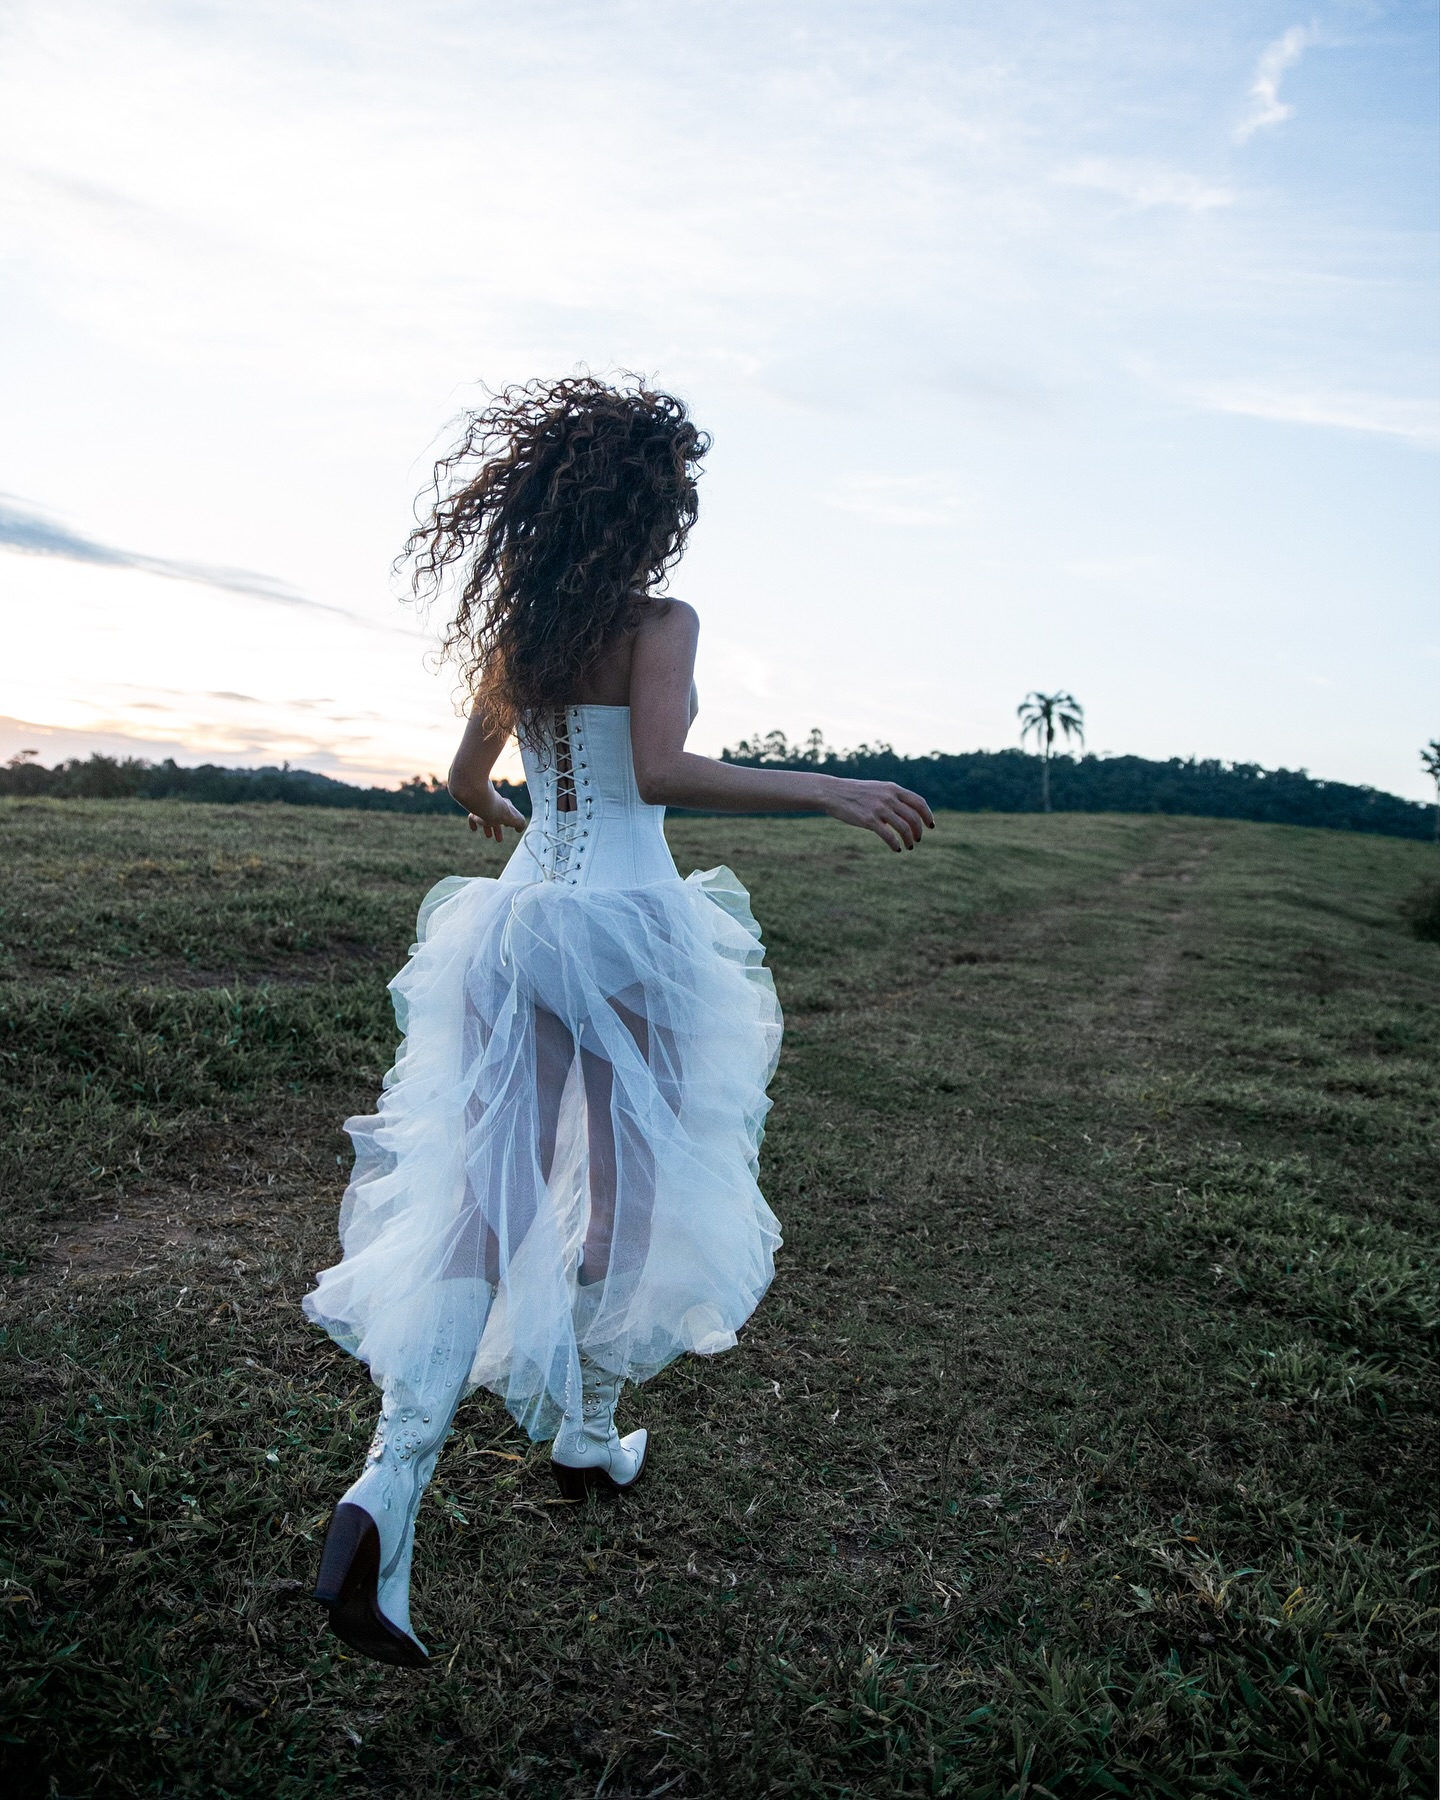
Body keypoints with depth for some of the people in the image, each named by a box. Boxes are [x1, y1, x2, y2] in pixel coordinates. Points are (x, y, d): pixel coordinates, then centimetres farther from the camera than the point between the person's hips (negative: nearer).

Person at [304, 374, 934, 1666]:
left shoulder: (516, 632, 12)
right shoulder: (659, 622, -8)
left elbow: (466, 776, 21)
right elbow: (661, 770, -23)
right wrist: (829, 790, -20)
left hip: (517, 920, 6)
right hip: (626, 922, -5)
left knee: (479, 1193, 5)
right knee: (625, 1186, 13)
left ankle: (388, 1488, -5)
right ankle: (588, 1436, 31)